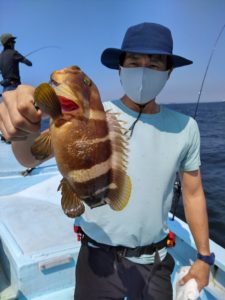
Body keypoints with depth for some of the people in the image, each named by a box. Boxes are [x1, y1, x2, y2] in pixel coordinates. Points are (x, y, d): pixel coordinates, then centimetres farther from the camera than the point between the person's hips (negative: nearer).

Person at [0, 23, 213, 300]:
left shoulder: (185, 127, -6)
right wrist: (24, 129, -49)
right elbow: (33, 157, -27)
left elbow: (193, 193, 3)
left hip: (155, 262, 3)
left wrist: (204, 256, 8)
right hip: (99, 259, -2)